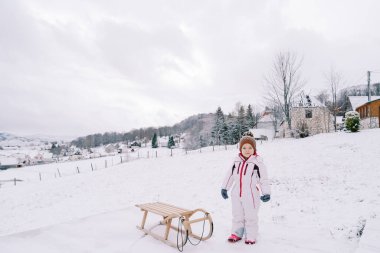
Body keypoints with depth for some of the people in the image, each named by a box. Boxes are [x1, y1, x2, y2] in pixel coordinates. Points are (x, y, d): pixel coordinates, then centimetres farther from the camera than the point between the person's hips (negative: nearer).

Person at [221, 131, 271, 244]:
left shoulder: (257, 162, -12)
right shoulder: (237, 161, 3)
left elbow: (264, 178, -10)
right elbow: (229, 175, 12)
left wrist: (266, 193, -11)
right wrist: (224, 188, 17)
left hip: (251, 195, -5)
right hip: (236, 194, 5)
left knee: (251, 217, 9)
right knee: (237, 215, 18)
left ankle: (251, 236, 27)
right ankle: (237, 233, 35)